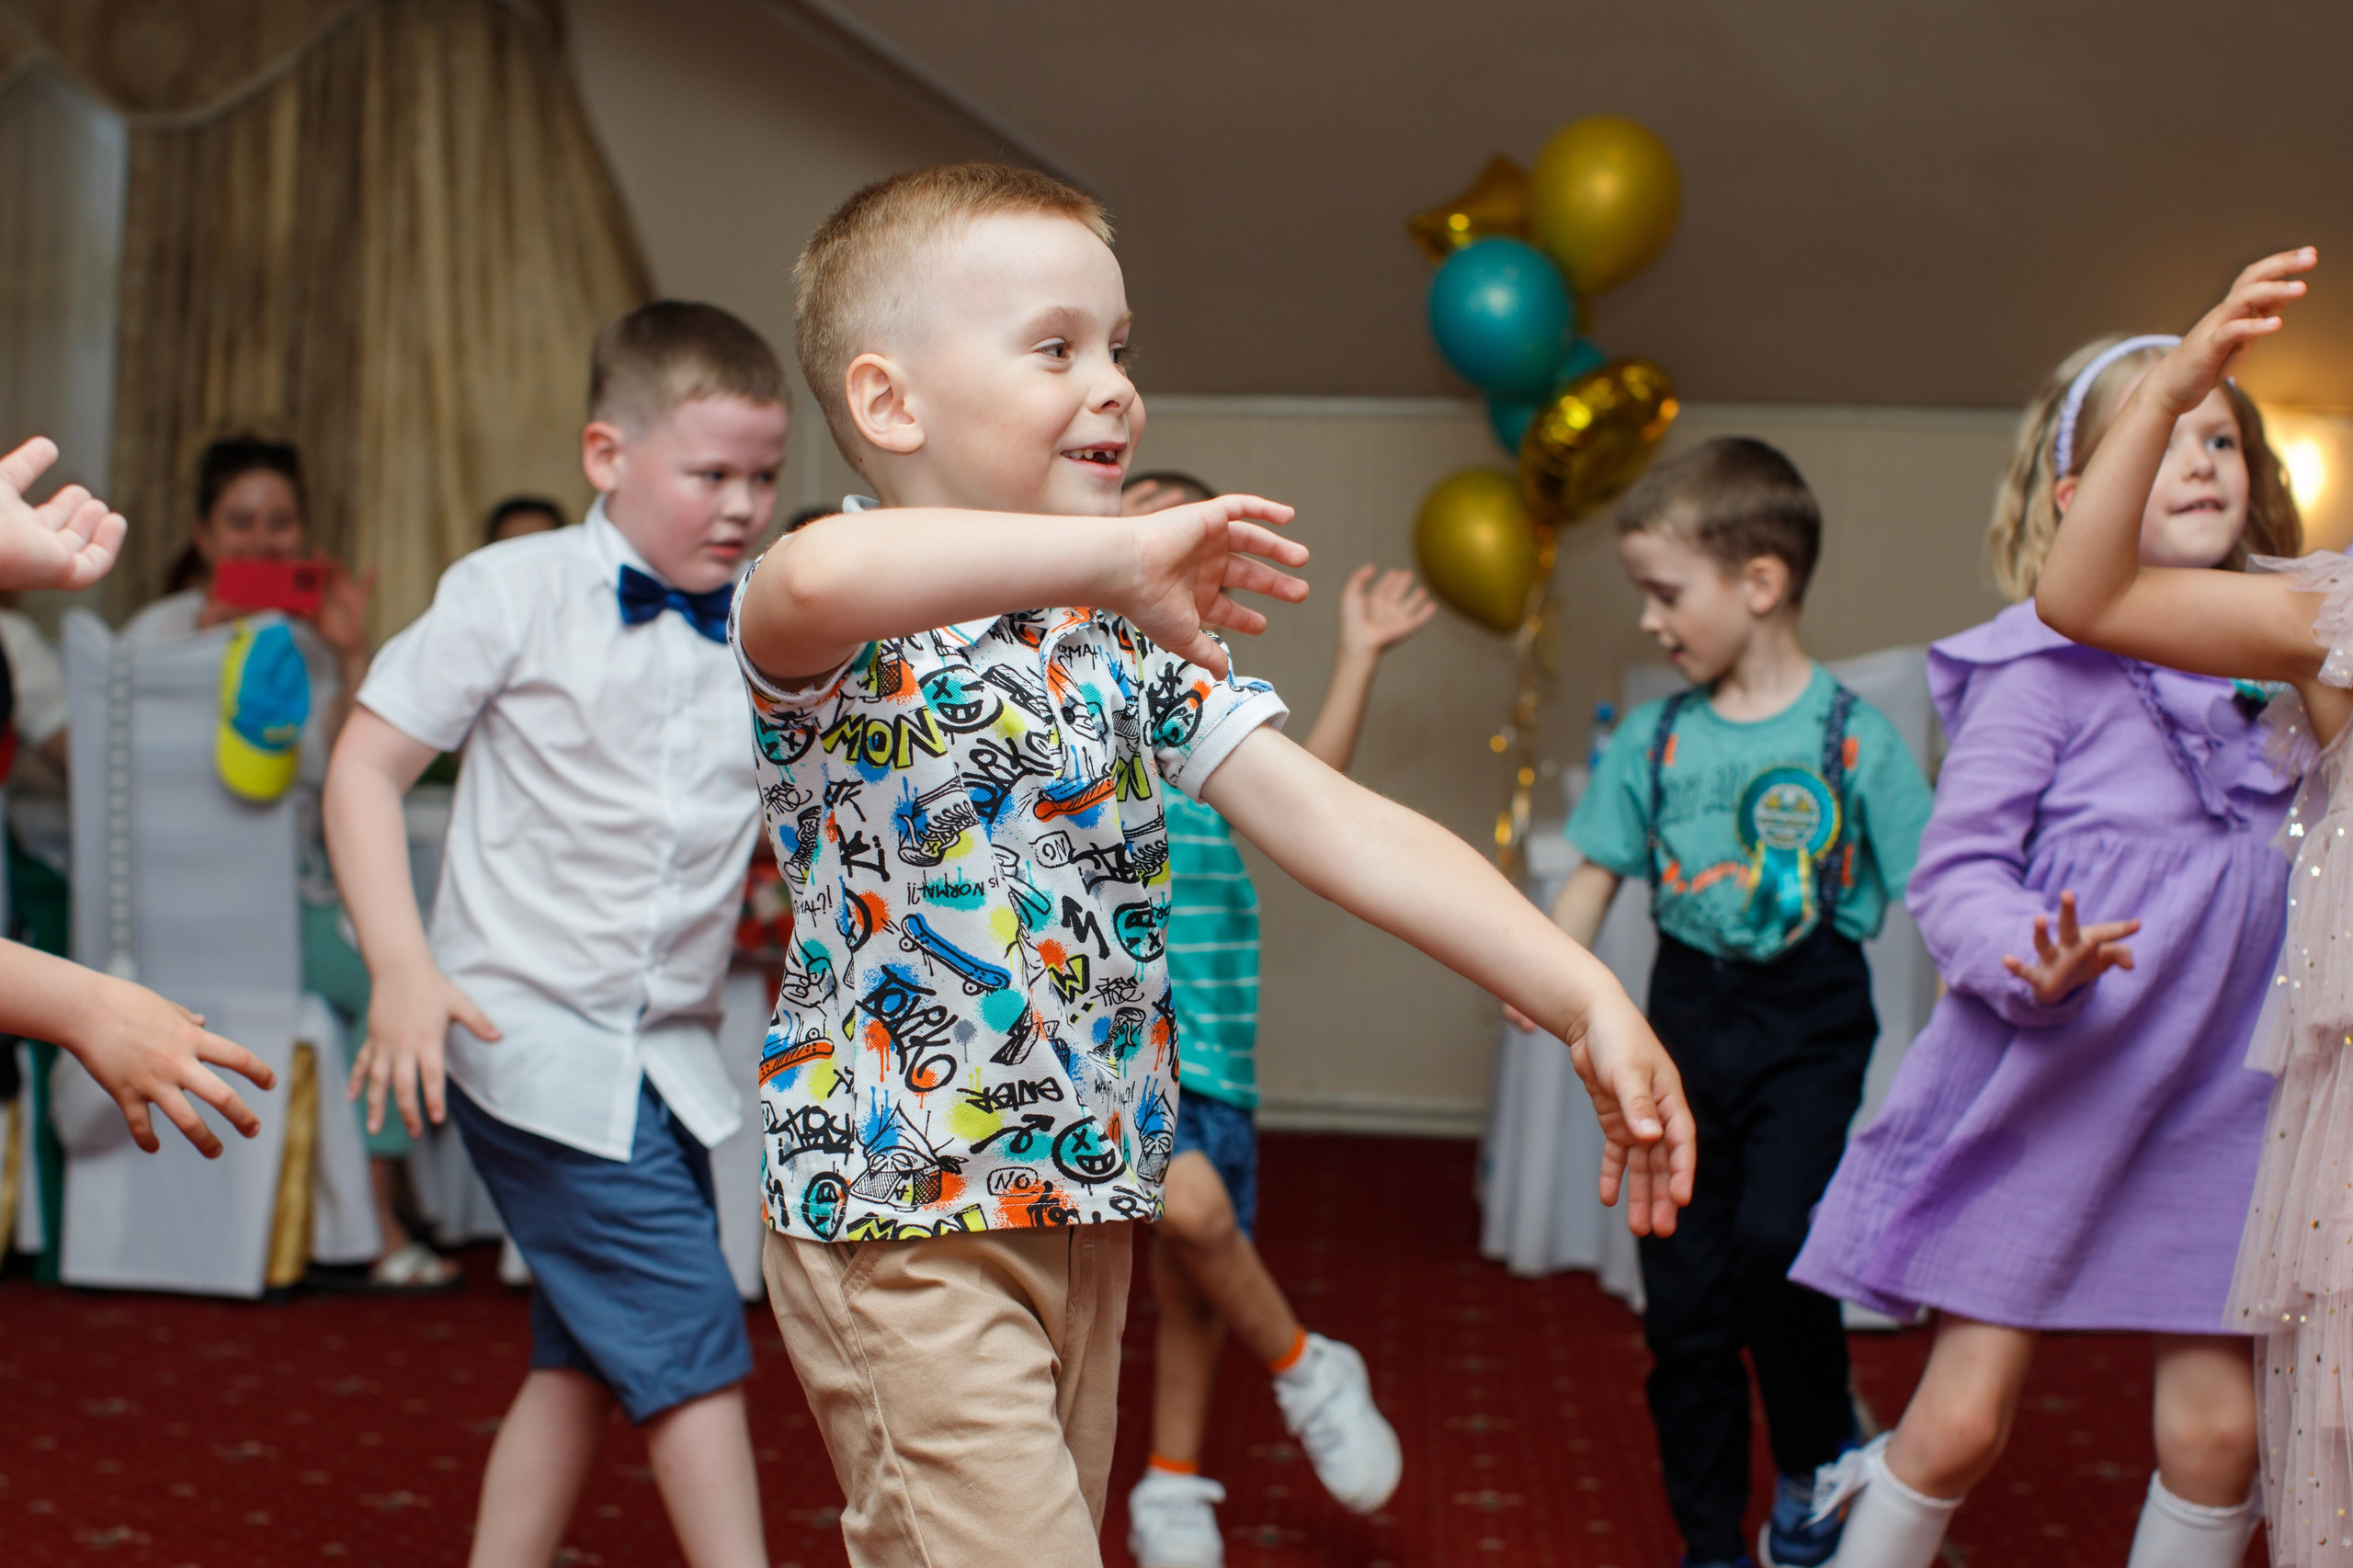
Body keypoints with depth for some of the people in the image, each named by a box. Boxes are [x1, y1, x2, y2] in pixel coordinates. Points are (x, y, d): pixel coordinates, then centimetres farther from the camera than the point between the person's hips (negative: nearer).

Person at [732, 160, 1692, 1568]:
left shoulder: (1143, 637, 5)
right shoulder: (850, 627, -14)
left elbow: (1341, 826, -2)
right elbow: (819, 574, -41)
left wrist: (1585, 999, -11)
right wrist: (1116, 553, -40)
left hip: (1086, 1201, 7)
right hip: (901, 1216, -6)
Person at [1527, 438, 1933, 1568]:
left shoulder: (1849, 734, -7)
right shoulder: (1655, 736, 4)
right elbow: (1597, 874, 8)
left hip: (1810, 1021, -4)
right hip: (1688, 1017, 4)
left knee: (1774, 1238, -24)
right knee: (1682, 1294, 6)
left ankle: (1818, 1462, 5)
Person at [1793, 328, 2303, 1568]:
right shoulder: (2044, 666, -11)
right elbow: (1950, 872, -14)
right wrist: (2033, 965, -30)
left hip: (2208, 1101, 5)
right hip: (2043, 1093, -5)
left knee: (2218, 1427, 5)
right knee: (1961, 1418, -1)